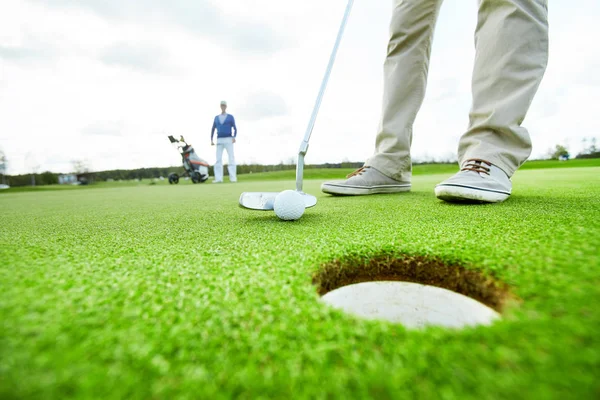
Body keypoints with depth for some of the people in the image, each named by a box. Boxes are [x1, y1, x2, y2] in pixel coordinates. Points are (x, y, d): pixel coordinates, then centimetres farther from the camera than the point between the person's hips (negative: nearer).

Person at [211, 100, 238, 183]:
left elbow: (235, 129, -2)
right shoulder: (216, 117, 17)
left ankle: (233, 178, -13)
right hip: (219, 140, 3)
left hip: (228, 140, -3)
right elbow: (213, 129, 17)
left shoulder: (231, 117, 7)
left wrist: (234, 137, -20)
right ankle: (218, 178, -8)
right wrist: (211, 140, 5)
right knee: (218, 159, -6)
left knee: (231, 158, -12)